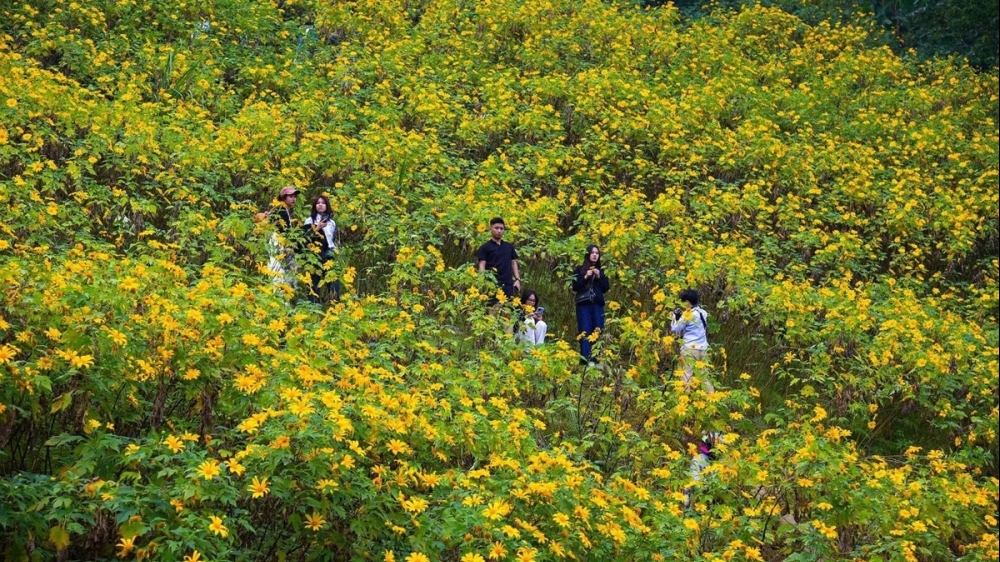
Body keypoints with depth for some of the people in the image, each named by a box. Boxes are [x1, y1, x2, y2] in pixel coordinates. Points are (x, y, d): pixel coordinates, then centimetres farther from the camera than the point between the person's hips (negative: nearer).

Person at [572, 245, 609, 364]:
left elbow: (606, 288, 8)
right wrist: (585, 277, -11)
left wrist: (599, 277, -6)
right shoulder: (580, 269, 6)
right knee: (585, 332, -9)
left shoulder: (601, 270, 13)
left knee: (598, 332, -2)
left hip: (598, 305, 3)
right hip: (583, 305, -2)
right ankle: (585, 360, -14)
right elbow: (574, 287, -1)